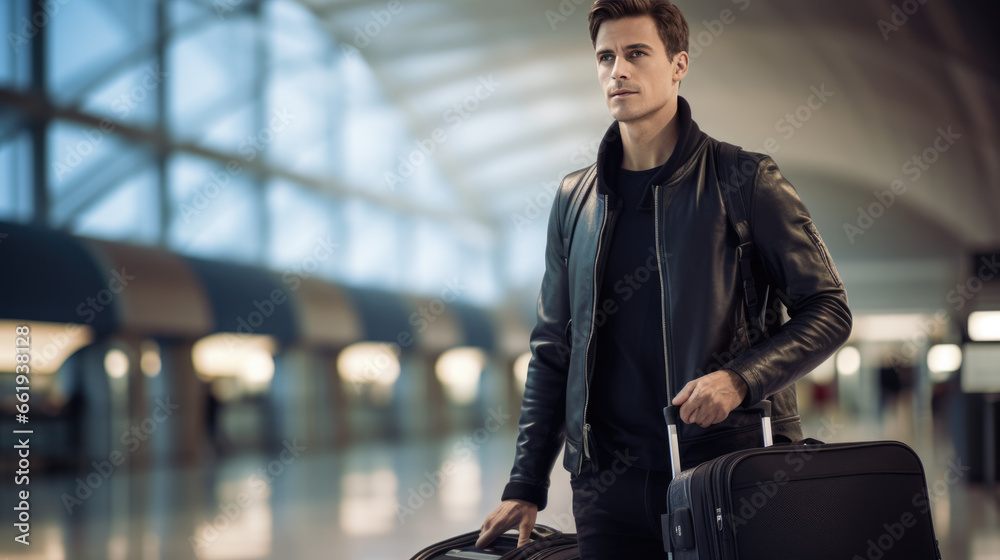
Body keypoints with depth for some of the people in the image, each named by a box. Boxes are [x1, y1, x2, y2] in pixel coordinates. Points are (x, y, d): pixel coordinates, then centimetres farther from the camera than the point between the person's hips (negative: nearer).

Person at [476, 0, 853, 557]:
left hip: (729, 465, -3)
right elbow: (553, 350, 16)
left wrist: (740, 377, -17)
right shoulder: (575, 199, 12)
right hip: (610, 483, 3)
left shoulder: (747, 181, 0)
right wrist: (526, 487, 10)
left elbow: (829, 310, 0)